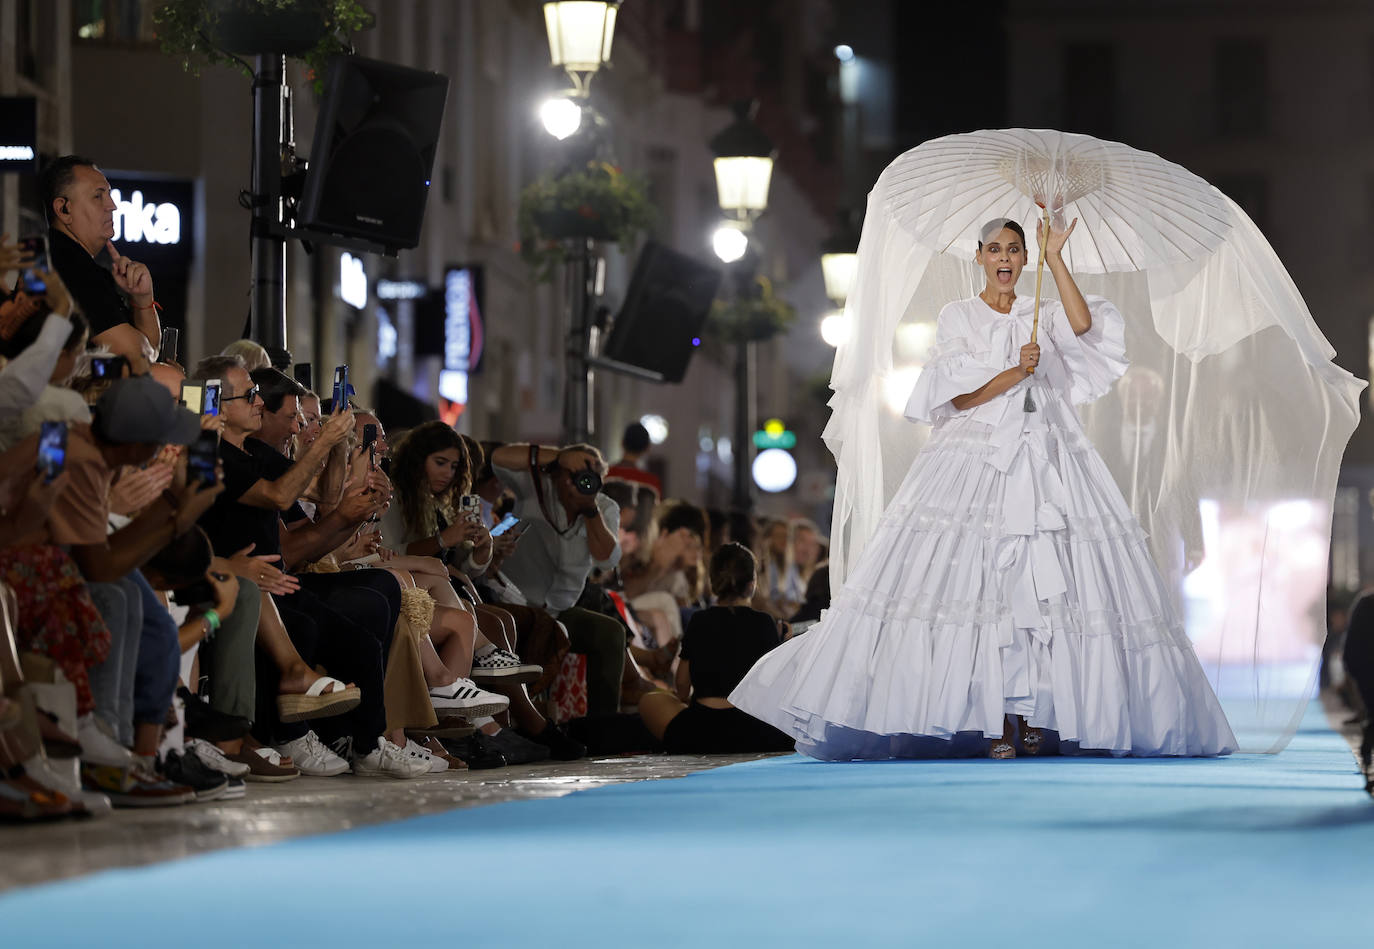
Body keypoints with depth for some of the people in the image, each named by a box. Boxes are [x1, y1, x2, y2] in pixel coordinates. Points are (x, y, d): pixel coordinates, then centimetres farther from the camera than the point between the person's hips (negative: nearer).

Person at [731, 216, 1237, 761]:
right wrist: (1017, 372, -12)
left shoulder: (1042, 316, 15)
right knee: (983, 581, -13)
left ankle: (1033, 715, -6)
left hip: (1045, 461, 3)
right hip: (979, 460, -2)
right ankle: (993, 722, -14)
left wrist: (1055, 259, -6)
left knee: (1044, 585, -8)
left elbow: (1083, 323, -8)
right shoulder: (958, 317, 9)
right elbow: (961, 396, 0)